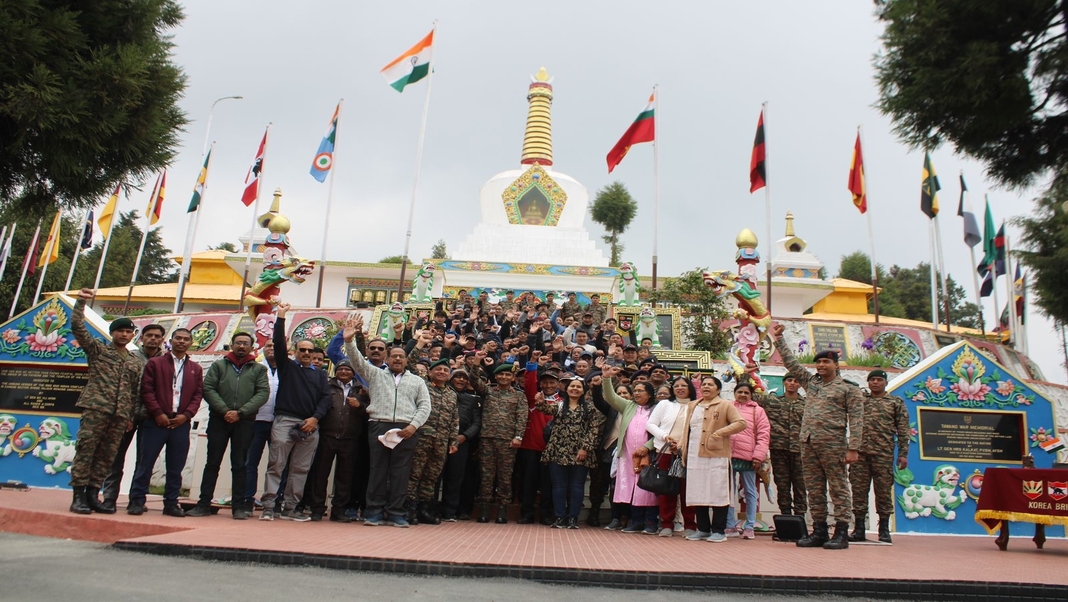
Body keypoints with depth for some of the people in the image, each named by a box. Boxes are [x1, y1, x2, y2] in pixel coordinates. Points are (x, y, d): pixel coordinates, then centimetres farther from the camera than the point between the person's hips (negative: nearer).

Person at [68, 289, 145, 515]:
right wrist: (81, 303, -11)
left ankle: (92, 495, 11)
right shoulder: (97, 350, 10)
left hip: (120, 416, 4)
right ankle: (78, 496, -4)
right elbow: (77, 327, -2)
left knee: (106, 456, 4)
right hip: (95, 409, -4)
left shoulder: (137, 363, 18)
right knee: (85, 451, -7)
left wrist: (132, 416, 11)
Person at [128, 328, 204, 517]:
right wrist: (158, 413, -11)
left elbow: (198, 395, 8)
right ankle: (137, 501, 8)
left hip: (181, 423, 2)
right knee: (145, 462, 0)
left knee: (176, 467, 5)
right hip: (156, 421, -2)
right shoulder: (155, 363, 6)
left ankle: (171, 503, 12)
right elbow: (147, 390, -2)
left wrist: (186, 415, -6)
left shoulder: (196, 369, 14)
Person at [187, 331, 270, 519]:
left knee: (240, 465, 4)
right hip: (218, 420, 1)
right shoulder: (219, 365, 10)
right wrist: (225, 411, -13)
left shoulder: (259, 369, 9)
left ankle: (238, 506, 8)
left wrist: (240, 412, -12)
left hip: (245, 422, 0)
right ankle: (204, 504, 10)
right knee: (212, 463, 4)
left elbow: (263, 393, -2)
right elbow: (208, 389, 0)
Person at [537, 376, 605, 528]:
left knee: (577, 486, 3)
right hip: (558, 452, 1)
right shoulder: (558, 405, 10)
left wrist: (585, 448, -10)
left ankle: (573, 518, 12)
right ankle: (560, 518, 10)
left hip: (580, 454, -1)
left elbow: (594, 430, -1)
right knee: (559, 485, 3)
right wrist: (541, 402, -34)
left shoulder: (590, 408, 6)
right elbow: (547, 409, -11)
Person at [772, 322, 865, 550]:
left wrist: (853, 448, -13)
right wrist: (778, 339, 19)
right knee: (814, 489, 8)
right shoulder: (811, 381, 17)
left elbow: (856, 420, -4)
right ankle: (819, 531, 13)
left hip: (833, 445, -6)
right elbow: (791, 362, 21)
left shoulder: (849, 389, 2)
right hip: (808, 444, 6)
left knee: (838, 488, -2)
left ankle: (841, 533, 1)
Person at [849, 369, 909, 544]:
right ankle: (859, 529, 8)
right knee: (858, 490, 2)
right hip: (860, 452, 2)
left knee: (883, 490, 1)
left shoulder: (896, 402, 10)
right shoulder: (859, 399, 16)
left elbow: (903, 430, 6)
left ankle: (884, 530, 11)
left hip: (883, 453, -2)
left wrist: (903, 454, -1)